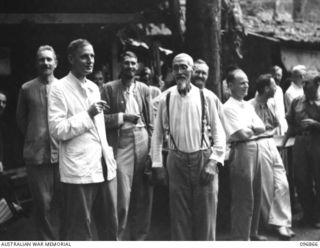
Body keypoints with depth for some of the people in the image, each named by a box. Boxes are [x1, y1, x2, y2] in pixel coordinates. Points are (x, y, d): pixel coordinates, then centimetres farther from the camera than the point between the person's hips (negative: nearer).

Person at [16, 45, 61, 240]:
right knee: (43, 204, 3)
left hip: (62, 152, 0)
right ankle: (49, 241, 15)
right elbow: (21, 119, 13)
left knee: (63, 202, 6)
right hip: (37, 154, 0)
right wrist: (35, 138, 11)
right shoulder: (27, 89, 4)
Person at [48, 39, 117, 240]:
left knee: (110, 226, 14)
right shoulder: (59, 89, -7)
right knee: (80, 230, 3)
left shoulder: (93, 87, 14)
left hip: (104, 166, 7)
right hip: (79, 170, -7)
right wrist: (88, 114, -17)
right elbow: (57, 130, -14)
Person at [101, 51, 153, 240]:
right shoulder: (110, 88, 0)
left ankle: (140, 235, 24)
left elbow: (150, 120, 12)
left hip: (142, 140, 4)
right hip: (122, 142, -4)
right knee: (123, 195, -6)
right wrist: (123, 117, -13)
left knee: (144, 194, 9)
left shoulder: (144, 89, 10)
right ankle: (120, 236, 11)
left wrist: (152, 145, 8)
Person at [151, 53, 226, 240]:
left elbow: (219, 132, -2)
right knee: (179, 214, 9)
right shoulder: (166, 99, -1)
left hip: (203, 158, -1)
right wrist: (157, 164, 1)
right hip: (177, 160, 1)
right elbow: (158, 133, 4)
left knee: (206, 214, 4)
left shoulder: (205, 97, -4)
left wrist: (213, 162, -10)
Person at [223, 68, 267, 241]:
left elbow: (262, 128, 9)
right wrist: (254, 129, 2)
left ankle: (252, 233, 29)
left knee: (256, 196, 15)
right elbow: (243, 134, -17)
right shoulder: (228, 107, -11)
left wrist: (249, 128, -8)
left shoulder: (248, 106, 15)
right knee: (243, 198, -2)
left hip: (256, 149, 8)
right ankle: (241, 238, 9)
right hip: (241, 151, -8)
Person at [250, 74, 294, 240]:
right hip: (258, 146, -7)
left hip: (271, 144, 7)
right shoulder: (251, 106, -13)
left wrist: (270, 132, 2)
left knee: (282, 184, 0)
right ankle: (276, 221, 13)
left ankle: (280, 221, 3)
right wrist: (264, 133, -7)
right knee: (266, 186, 1)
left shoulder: (272, 104, 11)